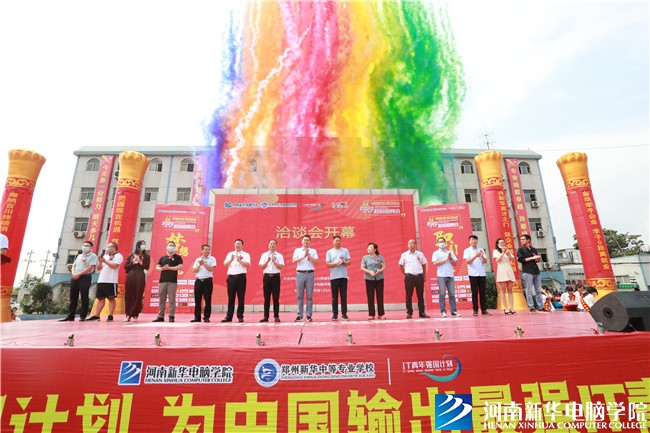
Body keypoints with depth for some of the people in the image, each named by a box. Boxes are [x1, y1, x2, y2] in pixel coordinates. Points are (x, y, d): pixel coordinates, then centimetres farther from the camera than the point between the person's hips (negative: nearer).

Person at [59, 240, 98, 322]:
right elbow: (74, 266, 18)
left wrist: (79, 274, -15)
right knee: (73, 297, 7)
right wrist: (73, 273, -2)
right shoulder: (79, 256, 22)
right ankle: (70, 316, 12)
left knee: (84, 297, -5)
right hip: (75, 278, 7)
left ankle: (83, 316, 0)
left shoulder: (93, 256, 0)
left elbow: (90, 267, -11)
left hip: (85, 278, -7)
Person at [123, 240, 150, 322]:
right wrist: (133, 262, -5)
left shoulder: (146, 256, 10)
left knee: (138, 296, -4)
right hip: (130, 276, 2)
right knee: (129, 296, -1)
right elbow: (125, 267, 8)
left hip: (140, 276, -1)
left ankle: (135, 315, 1)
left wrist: (140, 262, -7)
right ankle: (128, 315, 4)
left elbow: (147, 267, 0)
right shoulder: (131, 255, 14)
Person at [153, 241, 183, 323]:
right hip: (162, 281, 4)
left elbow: (180, 267, -6)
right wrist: (162, 268, -11)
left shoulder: (177, 257, 7)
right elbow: (157, 267, 10)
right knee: (161, 299, 6)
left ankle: (171, 316, 1)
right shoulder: (162, 258, 18)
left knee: (172, 300, -3)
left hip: (172, 281, -4)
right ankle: (160, 316, 12)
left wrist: (169, 268, -11)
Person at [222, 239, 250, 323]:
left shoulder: (246, 255, 8)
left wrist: (239, 260, -16)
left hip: (241, 277, -2)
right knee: (231, 297, 5)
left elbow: (247, 265, -7)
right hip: (231, 277, 3)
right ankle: (229, 316, 10)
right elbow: (225, 264, 6)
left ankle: (240, 316, 5)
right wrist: (231, 260, -12)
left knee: (241, 297, -1)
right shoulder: (230, 254, 17)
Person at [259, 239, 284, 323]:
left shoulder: (279, 255, 5)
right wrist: (268, 261, -11)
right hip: (267, 276, 1)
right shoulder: (264, 255, 10)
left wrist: (274, 261, -13)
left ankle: (276, 316, 7)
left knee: (276, 298, 0)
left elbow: (281, 267, -4)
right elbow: (262, 267, 3)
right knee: (266, 298, 3)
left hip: (275, 276, -1)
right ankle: (266, 316, 9)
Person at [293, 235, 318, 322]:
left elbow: (316, 261, -1)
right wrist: (304, 256, -10)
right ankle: (299, 315, 8)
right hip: (300, 273, 0)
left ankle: (309, 315, 6)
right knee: (300, 295, 2)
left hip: (310, 274, 0)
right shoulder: (297, 250, 12)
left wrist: (308, 255, -10)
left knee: (309, 296, 1)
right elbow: (294, 260, -2)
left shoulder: (313, 251, 12)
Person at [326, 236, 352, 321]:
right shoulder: (329, 252, 8)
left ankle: (344, 314, 7)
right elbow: (327, 264, 0)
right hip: (334, 277, 0)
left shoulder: (345, 250, 10)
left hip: (343, 276, 1)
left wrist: (343, 262, -15)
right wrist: (336, 263, -15)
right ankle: (335, 314, 9)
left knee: (344, 296, 1)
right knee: (334, 297, 3)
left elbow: (349, 262, 4)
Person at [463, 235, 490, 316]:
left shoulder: (481, 250, 13)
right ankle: (475, 310, 4)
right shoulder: (467, 250, 2)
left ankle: (484, 310, 8)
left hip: (482, 274, 3)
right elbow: (467, 261, -9)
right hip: (473, 274, -3)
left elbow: (485, 261, 7)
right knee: (474, 292, 0)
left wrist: (482, 256, -13)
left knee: (482, 292, 4)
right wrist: (476, 256, -22)